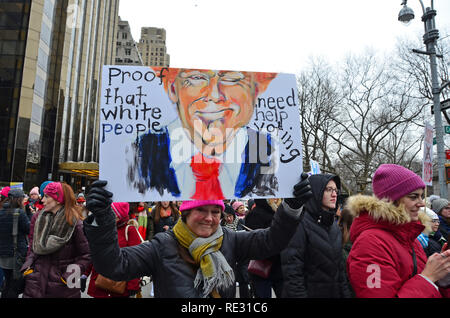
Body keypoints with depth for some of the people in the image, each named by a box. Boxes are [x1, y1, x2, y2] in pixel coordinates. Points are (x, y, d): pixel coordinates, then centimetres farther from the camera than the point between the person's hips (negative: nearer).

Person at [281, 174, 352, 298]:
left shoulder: (335, 226, 8)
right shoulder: (300, 224, -18)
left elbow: (340, 267, 12)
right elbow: (292, 271, -22)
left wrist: (346, 294, 6)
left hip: (334, 293, 7)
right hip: (309, 292, -7)